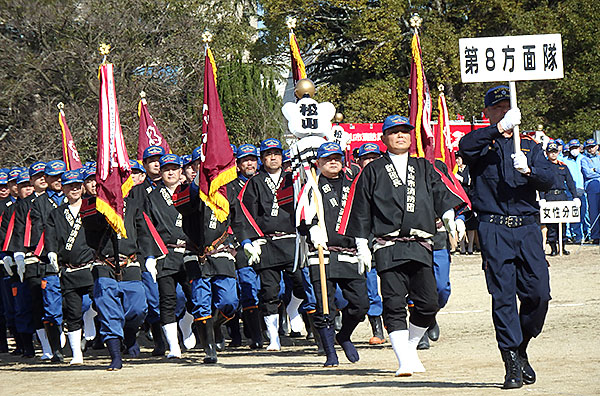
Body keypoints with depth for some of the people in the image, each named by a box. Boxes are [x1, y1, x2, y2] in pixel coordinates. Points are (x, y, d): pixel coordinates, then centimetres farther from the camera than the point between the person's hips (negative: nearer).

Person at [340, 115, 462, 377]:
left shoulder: (424, 168, 19)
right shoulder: (373, 172, 12)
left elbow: (440, 194, 7)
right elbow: (360, 210, 12)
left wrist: (450, 217, -13)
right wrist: (361, 245, 5)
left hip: (421, 247, 2)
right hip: (388, 248, -2)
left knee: (428, 303, -4)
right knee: (394, 304, -10)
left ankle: (410, 347, 18)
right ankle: (405, 359, -9)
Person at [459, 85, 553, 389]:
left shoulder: (529, 147, 20)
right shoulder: (483, 145, 10)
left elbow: (548, 179, 6)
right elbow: (465, 146, -15)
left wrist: (528, 171, -15)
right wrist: (500, 128, -24)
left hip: (527, 227, 3)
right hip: (493, 229, -3)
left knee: (539, 293, -5)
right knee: (503, 295, -8)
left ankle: (520, 349, 17)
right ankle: (512, 364, -6)